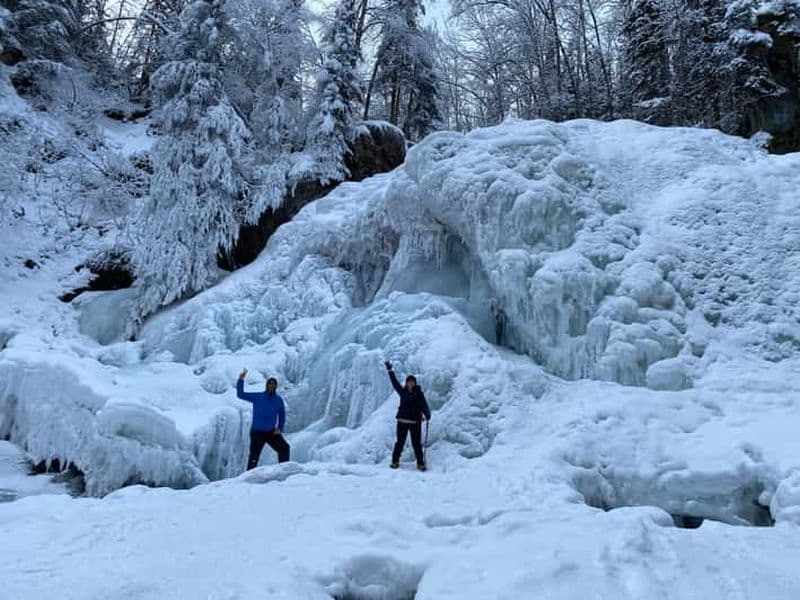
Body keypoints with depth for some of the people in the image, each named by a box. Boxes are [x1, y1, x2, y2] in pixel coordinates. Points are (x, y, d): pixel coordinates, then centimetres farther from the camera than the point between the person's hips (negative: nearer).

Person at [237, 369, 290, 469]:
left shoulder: (279, 400, 4)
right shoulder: (257, 397, -1)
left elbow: (282, 416, 12)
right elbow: (241, 394, -6)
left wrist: (280, 429, -2)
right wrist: (241, 380, -17)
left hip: (271, 432, 2)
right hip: (257, 432, -2)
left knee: (284, 447, -16)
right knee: (254, 457, -2)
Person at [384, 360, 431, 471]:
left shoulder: (419, 393, -1)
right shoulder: (402, 391, 7)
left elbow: (424, 405, -11)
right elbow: (394, 382, 13)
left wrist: (427, 415, -27)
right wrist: (390, 370, 15)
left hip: (415, 422, -2)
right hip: (402, 421, 2)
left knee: (417, 443, 1)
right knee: (400, 442, 5)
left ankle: (420, 463, 8)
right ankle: (395, 461, 15)